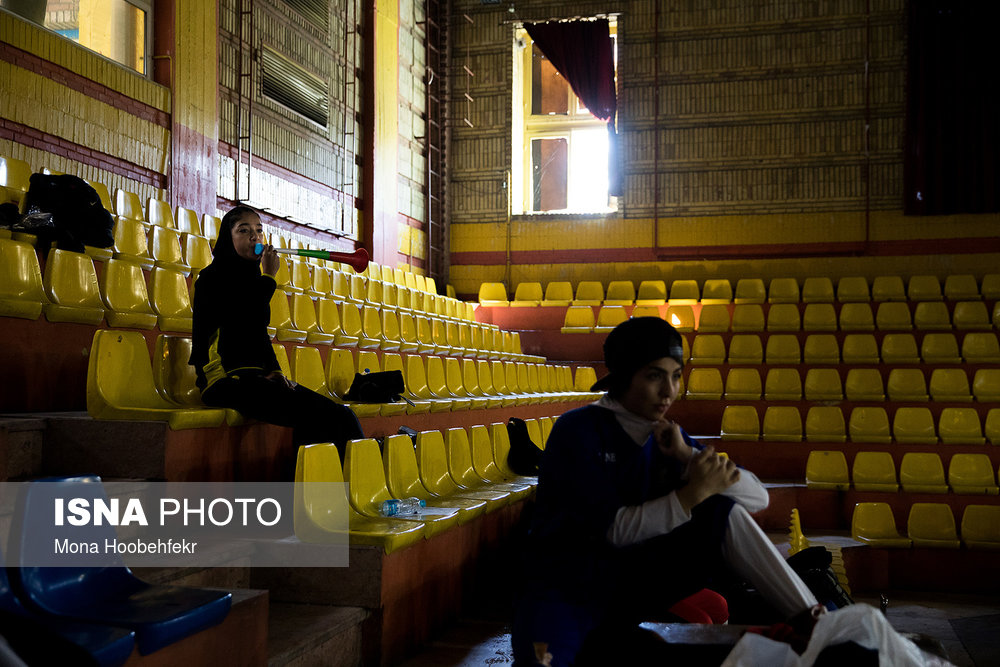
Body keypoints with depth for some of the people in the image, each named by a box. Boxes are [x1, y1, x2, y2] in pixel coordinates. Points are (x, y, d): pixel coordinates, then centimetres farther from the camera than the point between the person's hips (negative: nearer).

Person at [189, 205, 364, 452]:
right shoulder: (213, 277, -2)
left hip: (256, 377, 8)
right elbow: (247, 326, -15)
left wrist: (274, 370, 6)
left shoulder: (251, 278, 23)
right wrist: (268, 276, -4)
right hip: (226, 379, -8)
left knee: (341, 416, -15)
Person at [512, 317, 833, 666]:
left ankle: (813, 622, -14)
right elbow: (615, 530, -18)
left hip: (635, 584, 6)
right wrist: (693, 493, -26)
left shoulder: (668, 437, 6)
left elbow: (758, 497, -1)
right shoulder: (578, 431, -11)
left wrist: (688, 456, -14)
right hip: (566, 585, -6)